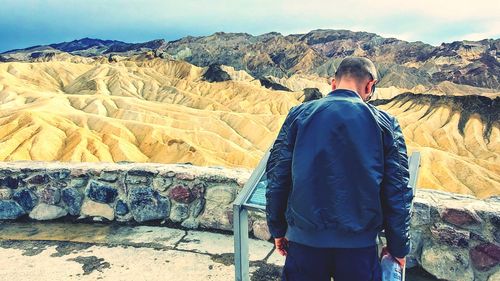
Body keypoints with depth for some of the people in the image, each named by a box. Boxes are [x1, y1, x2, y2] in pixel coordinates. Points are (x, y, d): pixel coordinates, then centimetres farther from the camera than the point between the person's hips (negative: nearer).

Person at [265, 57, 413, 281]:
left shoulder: (299, 114, -1)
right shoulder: (385, 123, -1)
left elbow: (277, 176, -1)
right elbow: (397, 190, -1)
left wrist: (278, 229, 9)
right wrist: (398, 247, 10)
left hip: (304, 237, 1)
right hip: (359, 240, 0)